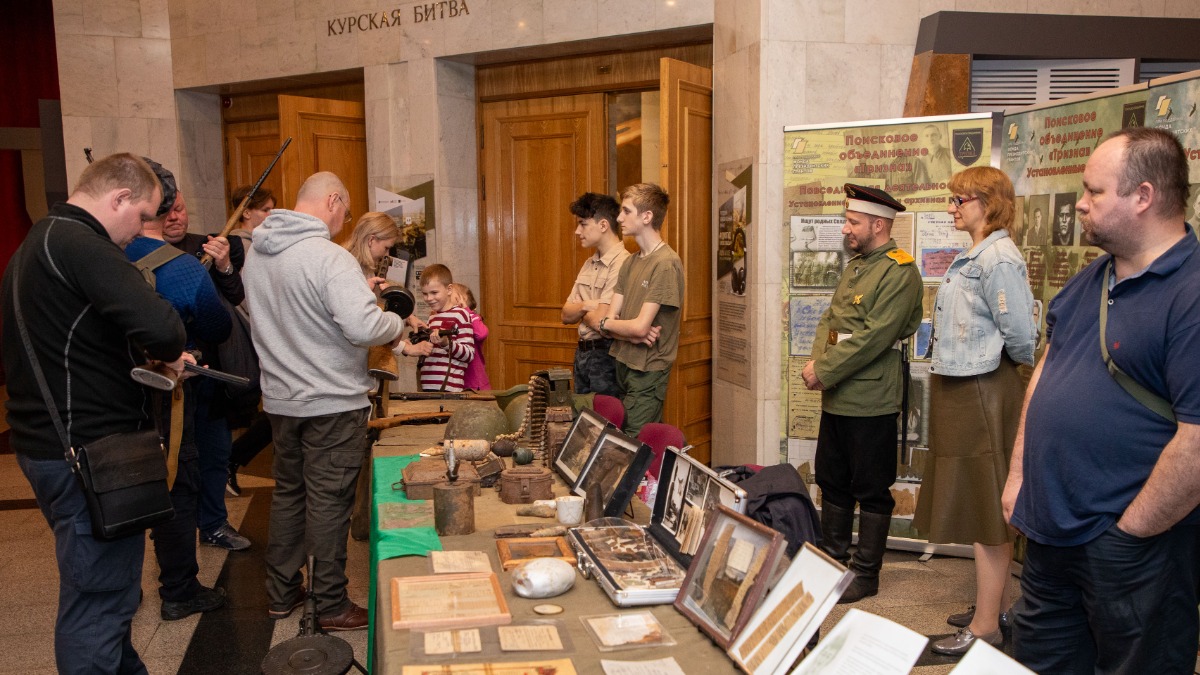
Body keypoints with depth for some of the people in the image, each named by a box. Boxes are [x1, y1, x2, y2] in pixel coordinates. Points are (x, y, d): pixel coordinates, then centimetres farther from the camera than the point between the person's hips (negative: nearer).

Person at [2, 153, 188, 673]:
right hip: (90, 453, -11)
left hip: (47, 443, 11)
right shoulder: (80, 244, -18)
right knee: (98, 599, -1)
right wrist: (169, 352, -9)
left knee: (107, 589, 22)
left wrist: (138, 354, 9)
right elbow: (158, 325, -31)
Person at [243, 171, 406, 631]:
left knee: (287, 493, 19)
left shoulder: (256, 254, 6)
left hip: (280, 399, 8)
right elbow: (364, 327, -31)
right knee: (328, 502, 2)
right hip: (332, 403, -7)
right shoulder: (329, 257, -20)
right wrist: (398, 323, -10)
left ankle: (281, 594, 31)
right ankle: (332, 607, 15)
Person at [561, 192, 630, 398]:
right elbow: (566, 316, 8)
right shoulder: (589, 264, 11)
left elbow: (600, 321, -22)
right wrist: (585, 306, -12)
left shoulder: (622, 264, -18)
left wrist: (580, 311, -1)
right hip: (582, 353, 9)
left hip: (606, 355, -8)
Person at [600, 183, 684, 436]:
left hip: (648, 371, -8)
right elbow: (609, 323, 6)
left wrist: (606, 323, -1)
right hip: (622, 366, 8)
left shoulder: (666, 263, -15)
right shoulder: (630, 262, 11)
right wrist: (633, 334, -15)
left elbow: (640, 327, -20)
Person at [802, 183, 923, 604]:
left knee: (872, 490, 5)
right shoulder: (855, 266, 15)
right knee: (832, 483, 17)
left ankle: (866, 575, 17)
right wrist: (817, 362, -3)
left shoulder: (899, 273, -14)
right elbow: (829, 318, 15)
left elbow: (874, 337, -22)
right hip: (836, 398, 9)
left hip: (871, 403, -9)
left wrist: (824, 372, -18)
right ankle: (832, 560, 31)